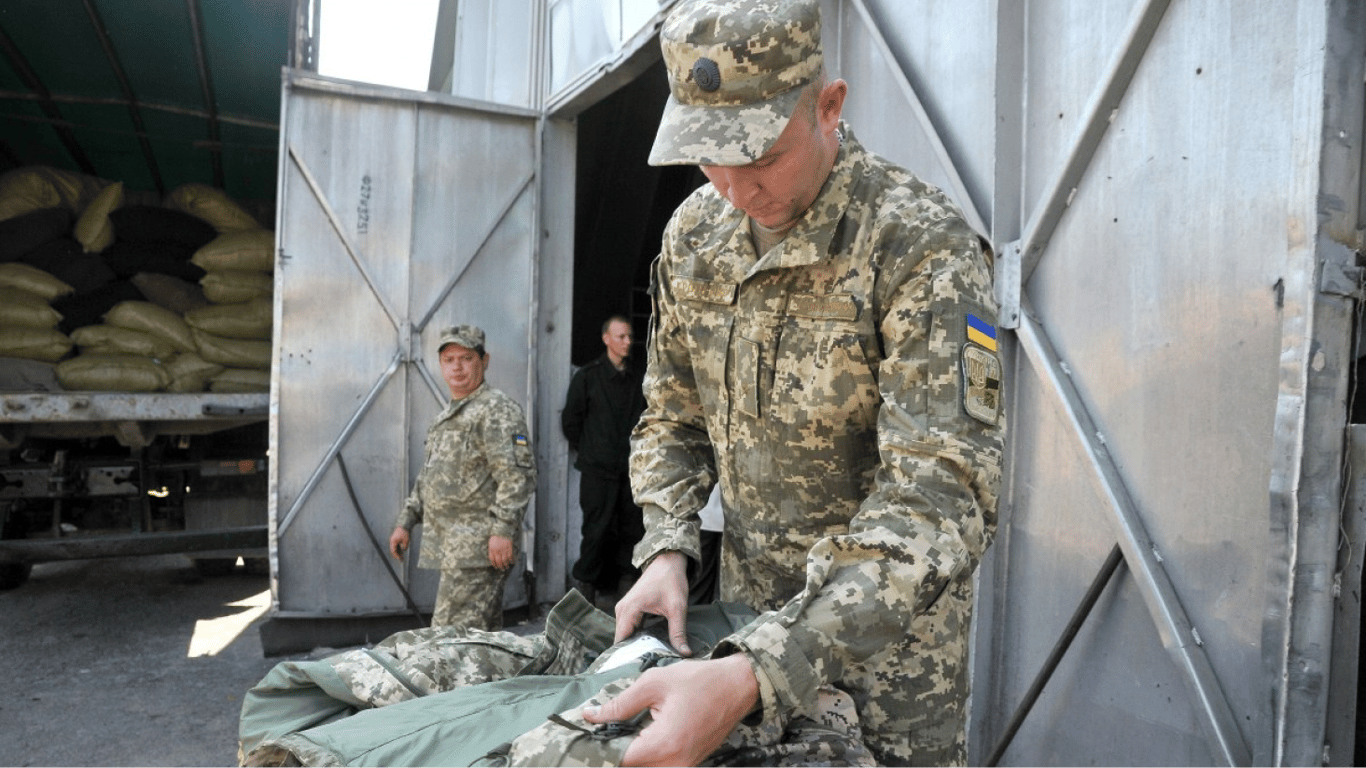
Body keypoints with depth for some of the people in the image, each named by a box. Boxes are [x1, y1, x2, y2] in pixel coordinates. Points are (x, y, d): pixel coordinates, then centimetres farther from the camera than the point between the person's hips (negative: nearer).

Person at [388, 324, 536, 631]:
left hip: (479, 546, -9)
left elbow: (518, 474, -18)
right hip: (449, 547, 9)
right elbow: (427, 477, 28)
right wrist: (405, 522, 22)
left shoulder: (497, 410, -8)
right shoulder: (447, 415, 21)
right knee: (483, 632, 13)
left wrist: (503, 530, -23)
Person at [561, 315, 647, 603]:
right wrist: (587, 452, 7)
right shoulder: (587, 376, -1)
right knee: (597, 529, -2)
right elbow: (570, 420, 3)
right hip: (598, 470, -4)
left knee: (632, 528, 7)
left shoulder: (637, 378, 10)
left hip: (631, 469, 4)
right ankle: (586, 585, 11)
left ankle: (627, 580, 20)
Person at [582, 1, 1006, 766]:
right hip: (752, 598, 5)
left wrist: (750, 676, -40)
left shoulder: (924, 245, -24)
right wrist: (667, 550, -11)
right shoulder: (694, 233, -4)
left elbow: (943, 498, -32)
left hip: (897, 611, -4)